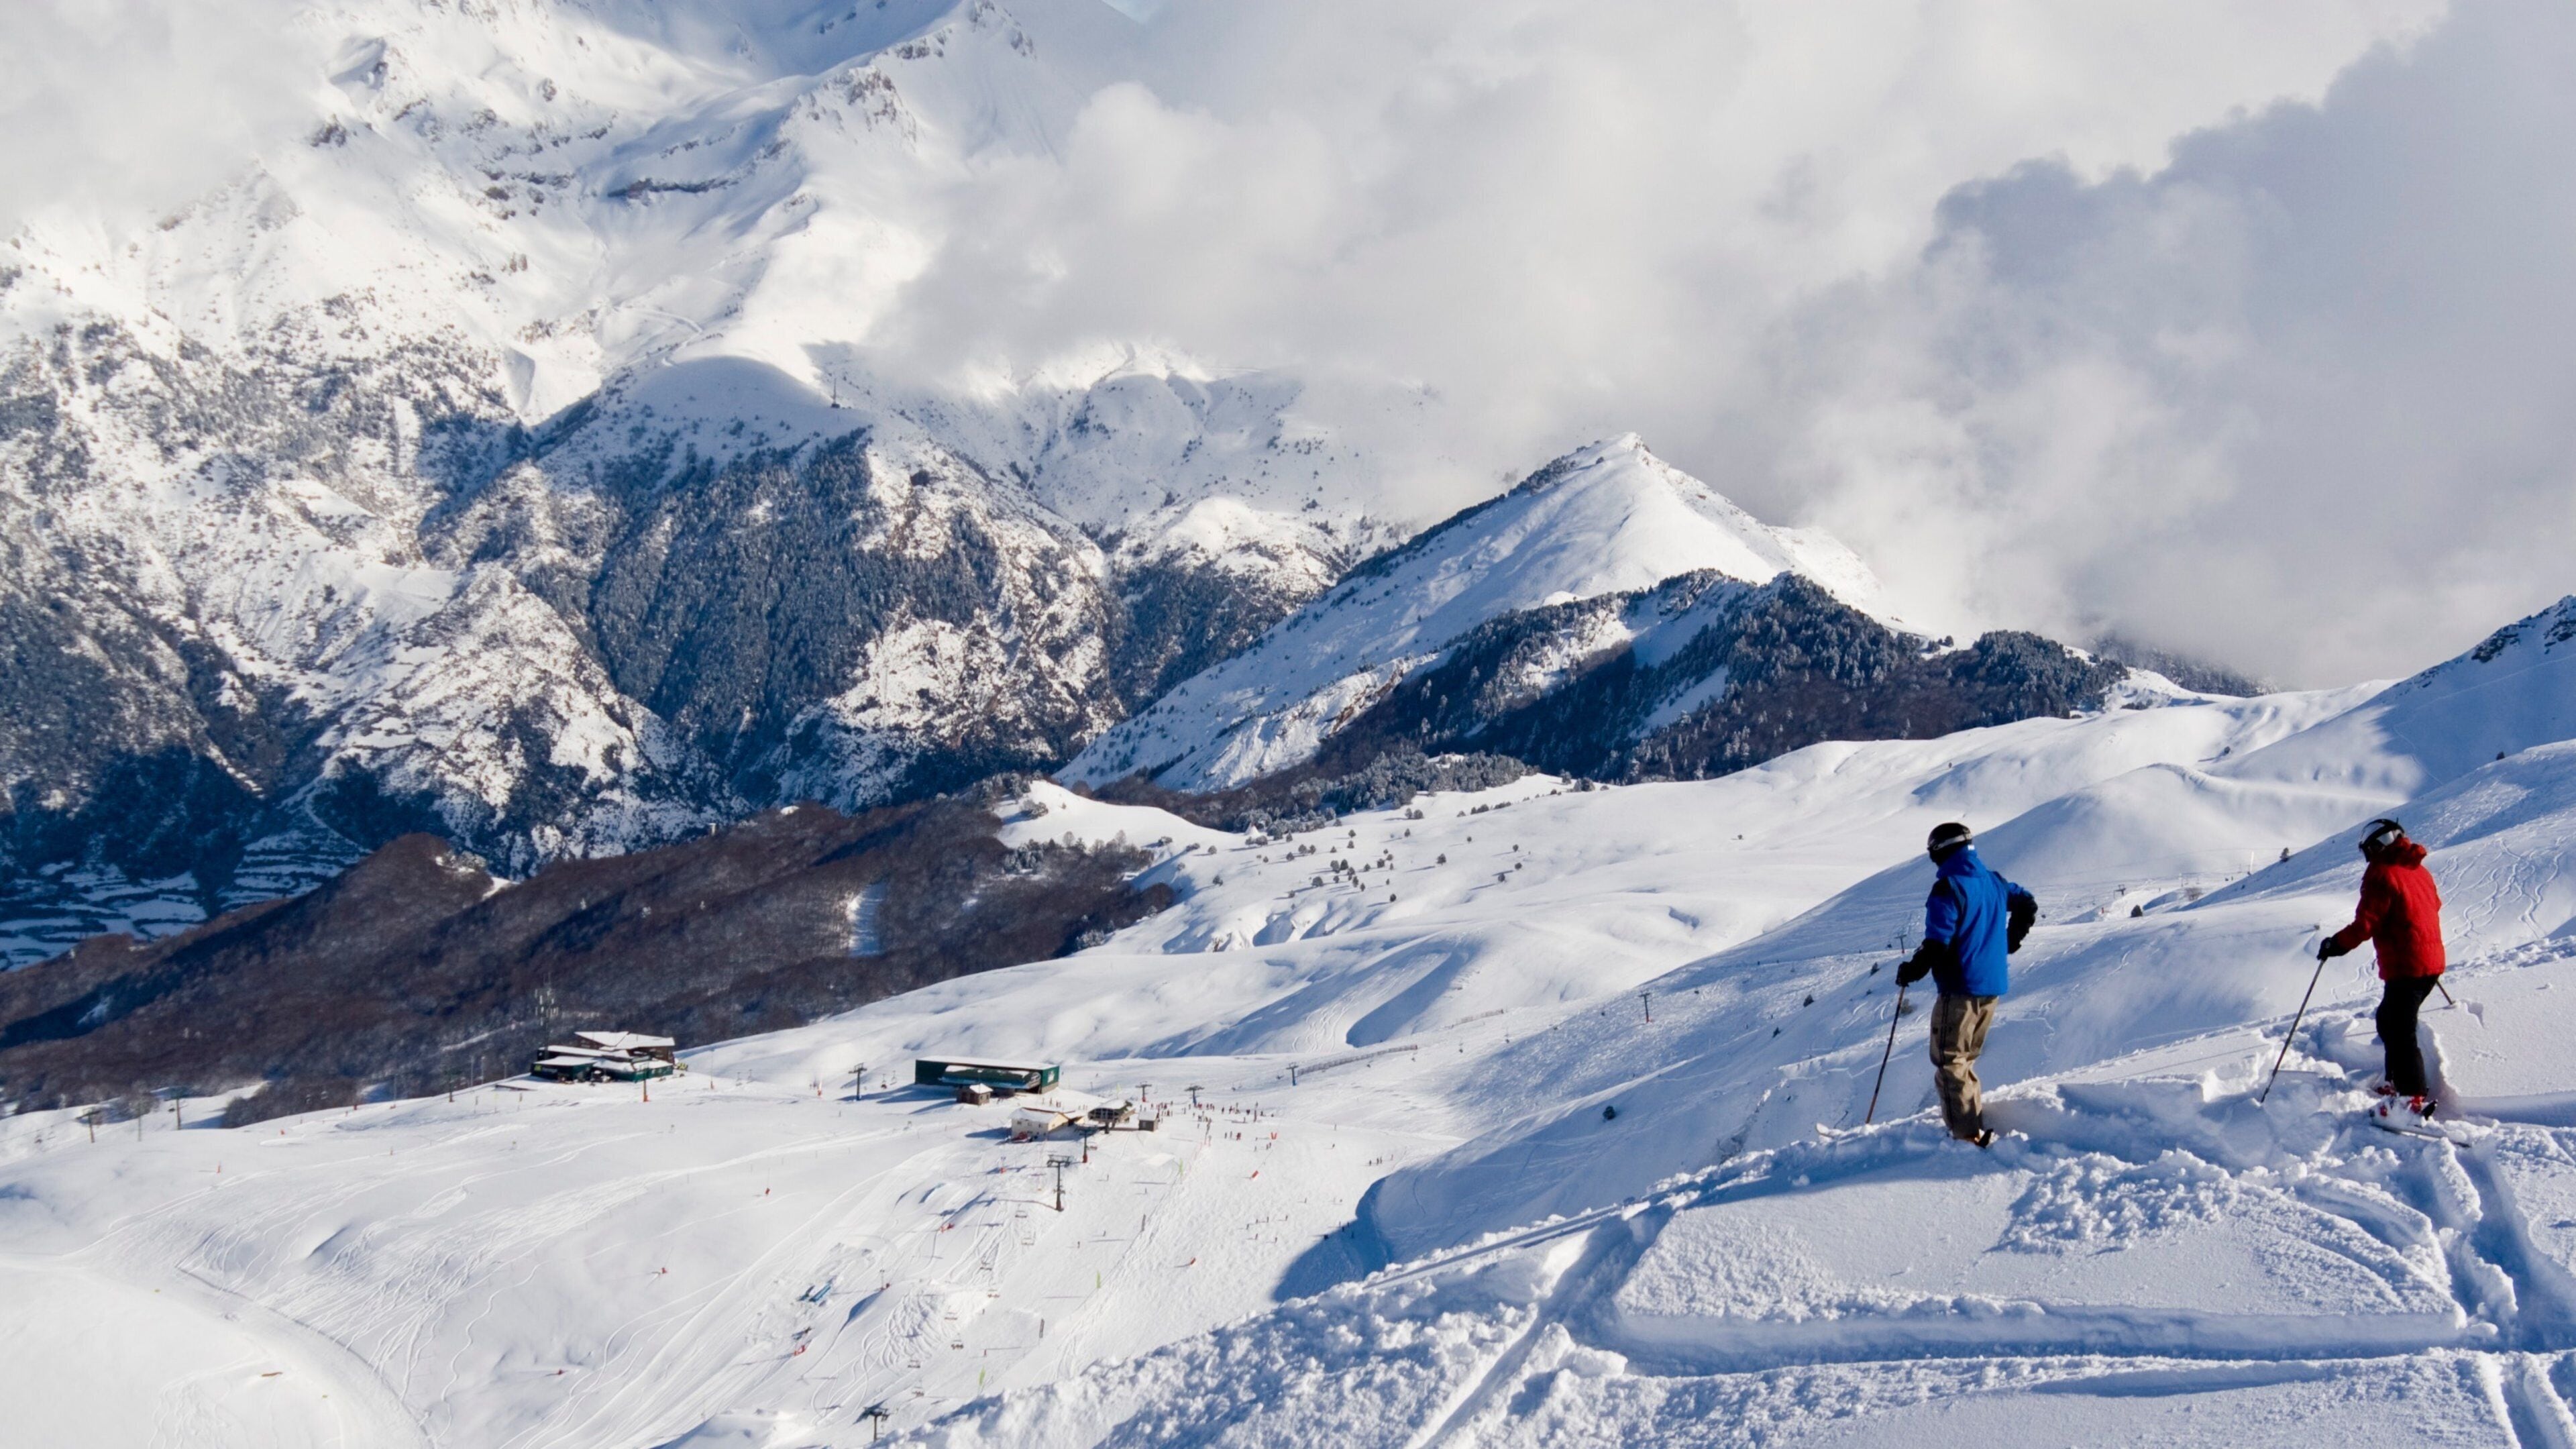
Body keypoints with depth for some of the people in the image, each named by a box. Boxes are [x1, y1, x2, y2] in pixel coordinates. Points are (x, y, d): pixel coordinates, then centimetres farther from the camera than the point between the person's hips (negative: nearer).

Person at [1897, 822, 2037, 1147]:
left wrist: (1912, 970, -4)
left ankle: (1968, 1135, -12)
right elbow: (2028, 905, 28)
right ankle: (1975, 1121, 19)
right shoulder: (1993, 882, 11)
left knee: (1949, 1061, -4)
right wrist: (2008, 943, 38)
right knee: (1965, 1059, 19)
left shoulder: (1948, 888, -14)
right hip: (1992, 986, 8)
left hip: (1960, 988, -8)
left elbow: (1938, 943, -20)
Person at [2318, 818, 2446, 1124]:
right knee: (2390, 1020, 22)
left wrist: (2335, 944, -3)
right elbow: (2433, 906, 25)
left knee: (2399, 1031, -8)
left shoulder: (2381, 874, -13)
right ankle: (2398, 1082, 28)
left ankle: (2415, 1099, -13)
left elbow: (2366, 924, -17)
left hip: (2405, 966, -9)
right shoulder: (2419, 870, 13)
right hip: (2432, 961, 9)